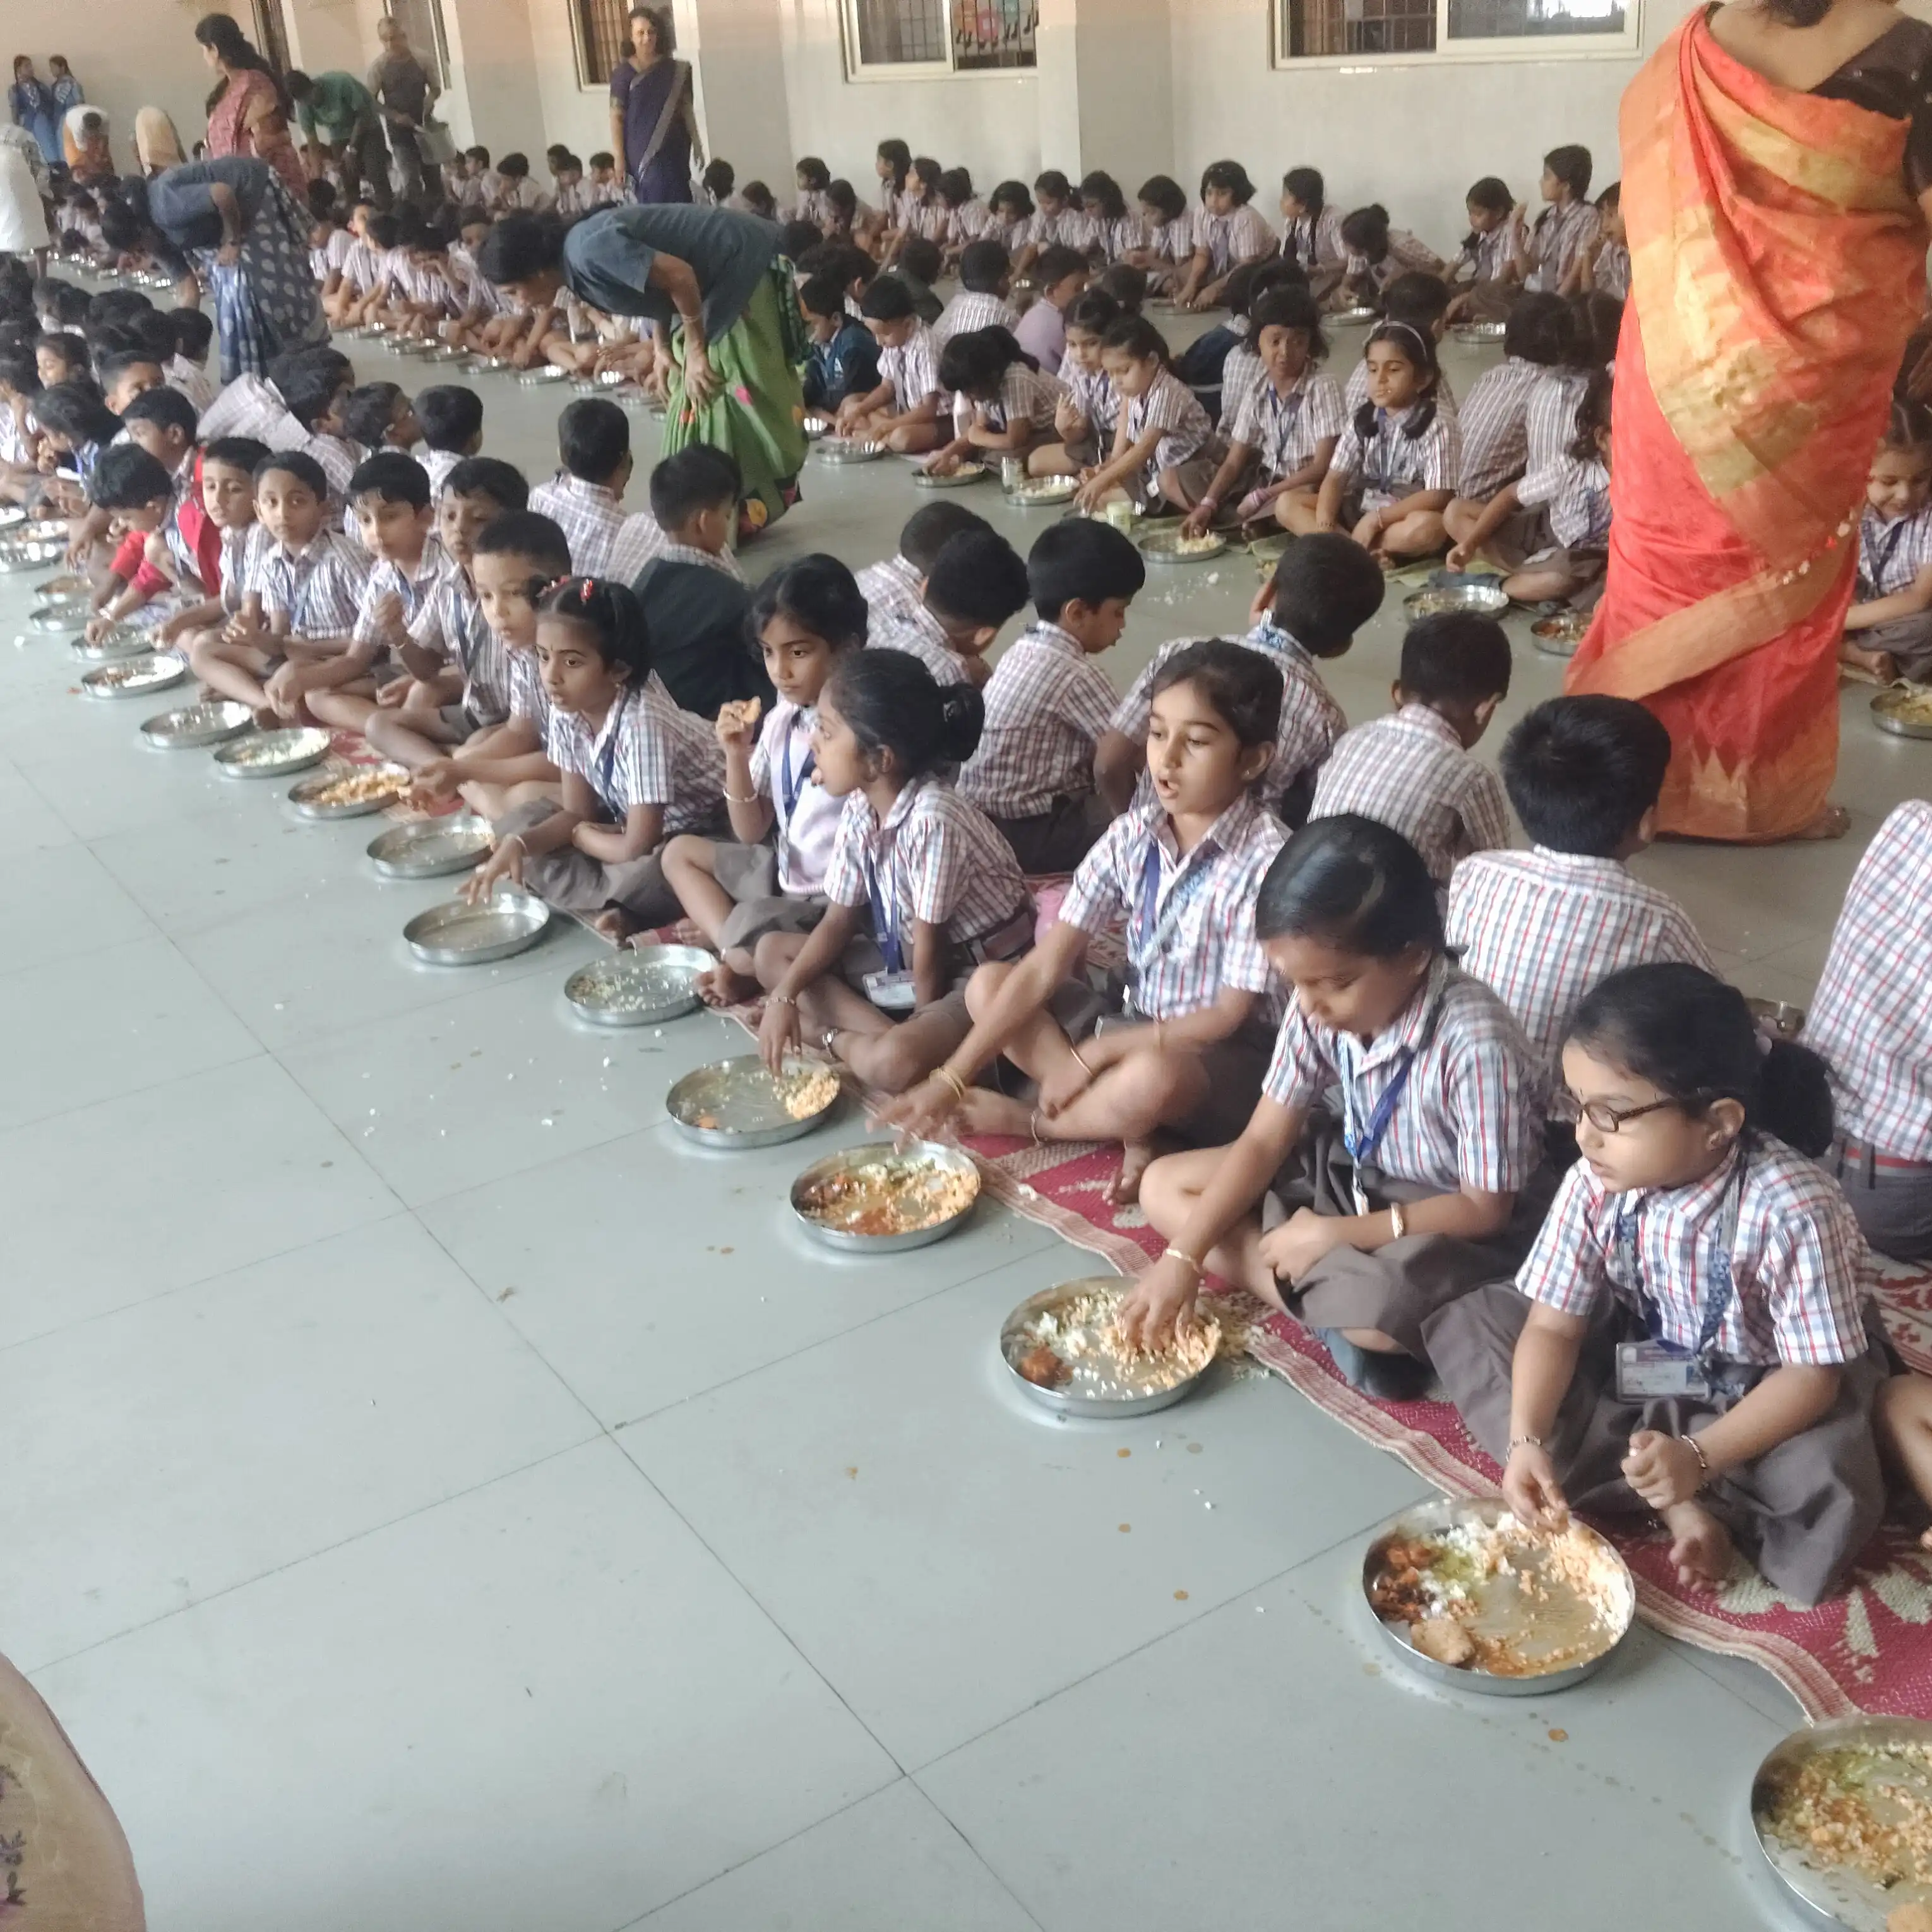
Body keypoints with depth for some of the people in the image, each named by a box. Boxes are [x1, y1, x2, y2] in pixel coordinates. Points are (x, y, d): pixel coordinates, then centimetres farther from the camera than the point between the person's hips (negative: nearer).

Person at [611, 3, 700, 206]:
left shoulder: (675, 69, 5)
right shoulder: (623, 73, -3)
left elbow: (687, 109, 10)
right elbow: (616, 117, -3)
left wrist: (697, 144, 7)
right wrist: (619, 157, -9)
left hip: (674, 149, 3)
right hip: (641, 151, -3)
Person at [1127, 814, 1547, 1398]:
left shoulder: (1477, 1045, -31)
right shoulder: (1320, 1006, -13)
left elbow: (1484, 1208, -23)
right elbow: (1263, 1141, -7)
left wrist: (1336, 1234, -22)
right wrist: (1183, 1256, -16)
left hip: (1455, 1228, -8)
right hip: (1352, 1175, 8)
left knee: (1378, 1311, -41)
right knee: (1162, 1187, -4)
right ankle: (1334, 1306, -13)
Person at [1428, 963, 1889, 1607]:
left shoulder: (1791, 1210, -33)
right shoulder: (1595, 1183, -21)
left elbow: (1812, 1375, -25)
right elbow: (1554, 1325, -16)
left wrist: (1698, 1458, -36)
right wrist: (1526, 1440, -32)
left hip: (1761, 1387, -5)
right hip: (1643, 1361, 5)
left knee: (1824, 1489, -36)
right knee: (1470, 1323, -13)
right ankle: (1669, 1500, -18)